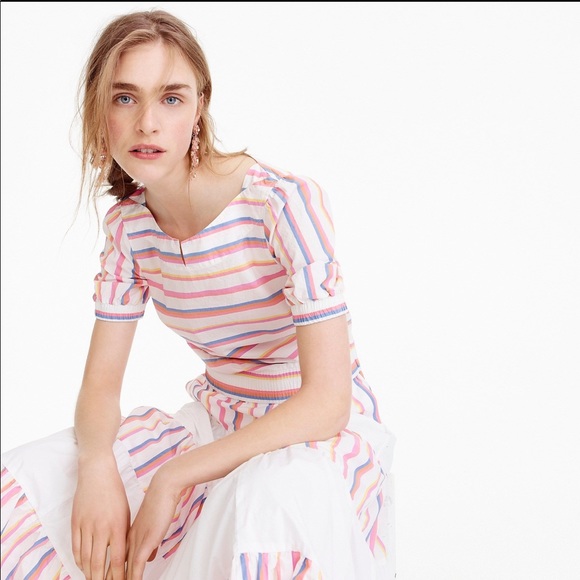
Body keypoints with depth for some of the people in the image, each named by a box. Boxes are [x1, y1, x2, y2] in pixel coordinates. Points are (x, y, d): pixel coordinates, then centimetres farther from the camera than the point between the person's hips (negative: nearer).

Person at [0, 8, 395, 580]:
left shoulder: (285, 201, -22)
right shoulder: (128, 224, -2)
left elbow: (327, 399, -25)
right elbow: (100, 383, 0)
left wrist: (173, 479, -27)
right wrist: (97, 466, -23)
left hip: (321, 428, -5)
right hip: (213, 420, 6)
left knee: (266, 496, -41)